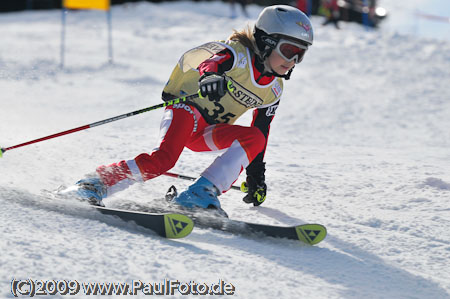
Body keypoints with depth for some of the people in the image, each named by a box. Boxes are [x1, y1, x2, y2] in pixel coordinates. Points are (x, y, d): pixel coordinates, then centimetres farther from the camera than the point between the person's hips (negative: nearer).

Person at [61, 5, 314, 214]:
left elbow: (262, 132, 19)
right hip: (186, 109, -7)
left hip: (209, 132, 7)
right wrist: (210, 77, -58)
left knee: (254, 139, -21)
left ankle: (201, 194, -29)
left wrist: (257, 175, 16)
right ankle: (95, 185, -24)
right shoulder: (238, 55, -12)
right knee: (164, 158, -33)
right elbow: (210, 64, -34)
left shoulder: (273, 90, 9)